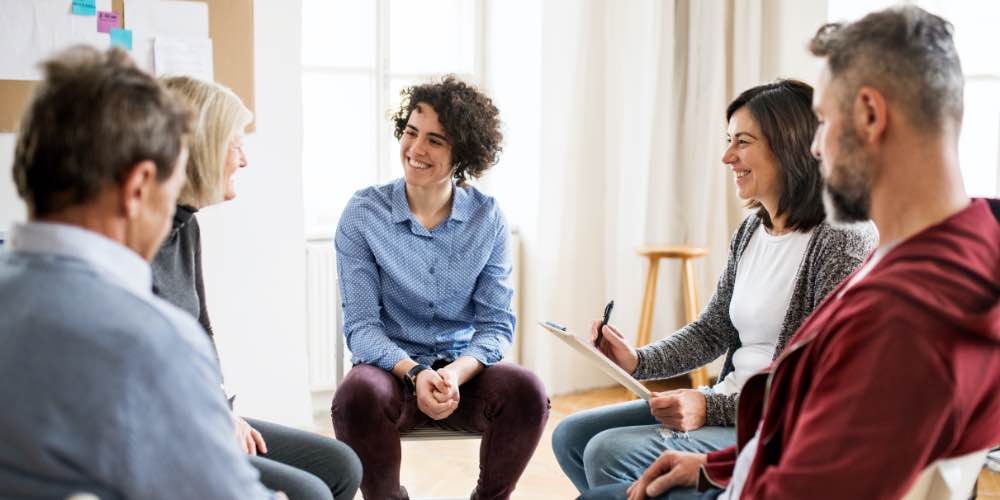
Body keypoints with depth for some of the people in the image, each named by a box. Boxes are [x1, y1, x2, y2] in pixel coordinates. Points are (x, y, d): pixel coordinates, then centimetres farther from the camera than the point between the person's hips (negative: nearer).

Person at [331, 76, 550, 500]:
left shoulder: (488, 219, -2)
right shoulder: (363, 214, -5)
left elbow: (497, 325, -2)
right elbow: (361, 326, -7)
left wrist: (456, 372, -23)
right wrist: (414, 373, -25)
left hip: (464, 369, 1)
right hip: (393, 367, -1)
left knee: (527, 391, -29)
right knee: (356, 397, -34)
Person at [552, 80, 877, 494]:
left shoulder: (842, 241, -16)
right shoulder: (751, 231, 10)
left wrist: (713, 408, -24)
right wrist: (638, 362, -1)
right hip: (726, 404, 9)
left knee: (610, 454, -22)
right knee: (572, 436, 5)